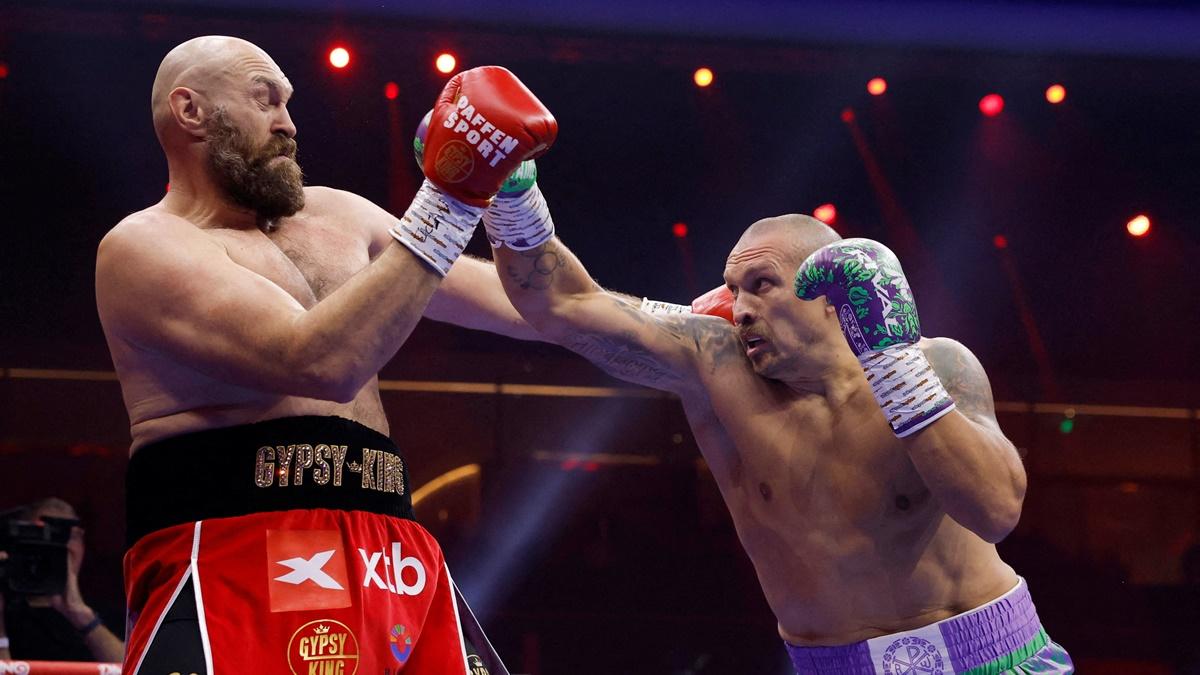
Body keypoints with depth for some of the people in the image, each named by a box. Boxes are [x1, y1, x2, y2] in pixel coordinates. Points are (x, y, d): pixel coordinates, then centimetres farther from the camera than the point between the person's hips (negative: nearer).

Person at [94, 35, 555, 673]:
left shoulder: (334, 216, 19)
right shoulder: (144, 247, -5)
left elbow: (521, 301, 23)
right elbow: (322, 365, -19)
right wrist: (447, 204, -18)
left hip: (393, 559, 7)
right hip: (237, 567, -7)